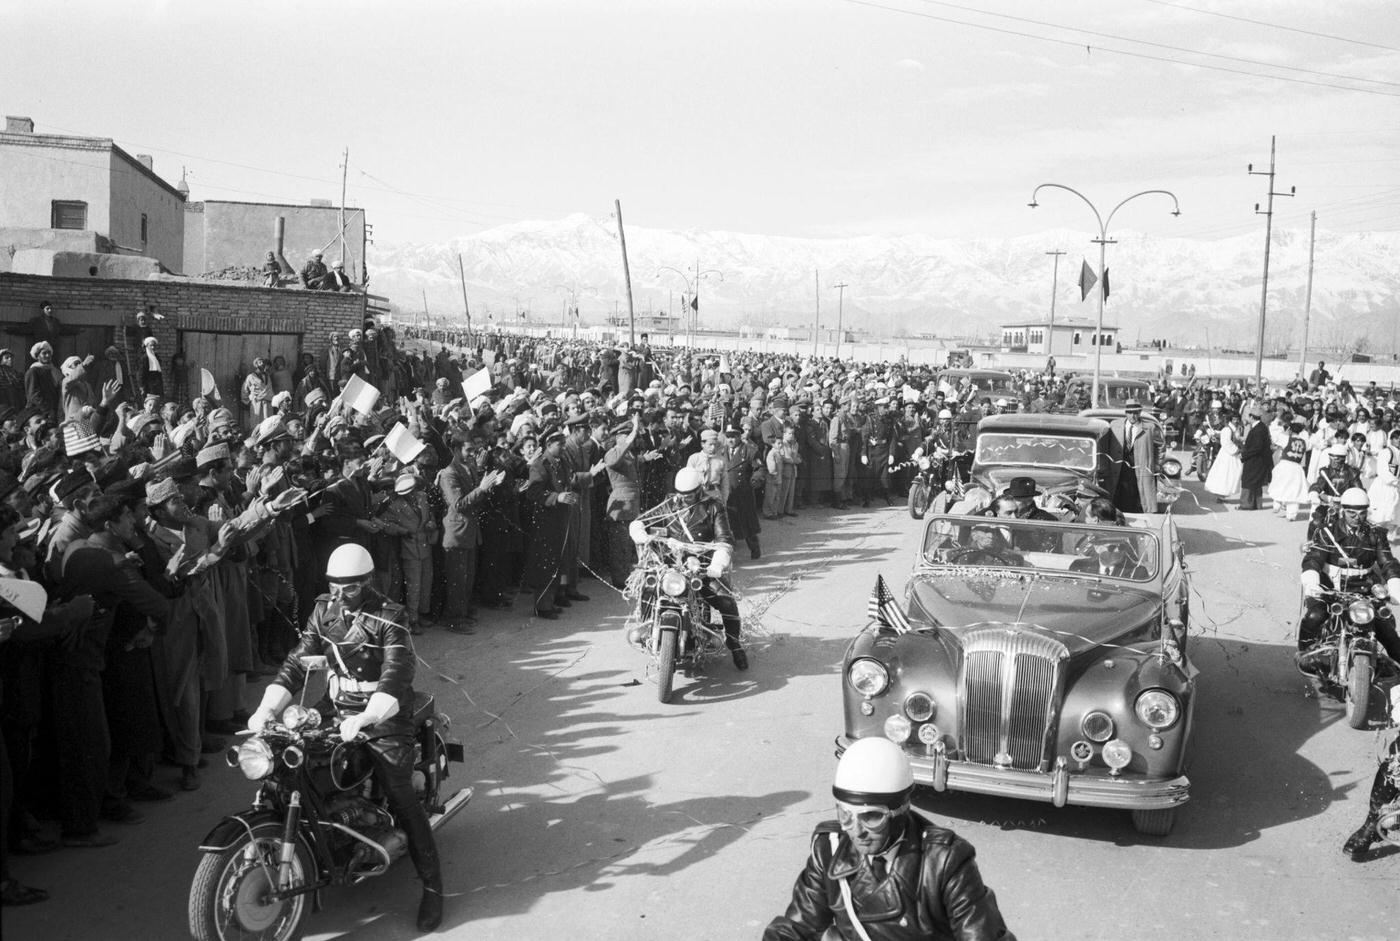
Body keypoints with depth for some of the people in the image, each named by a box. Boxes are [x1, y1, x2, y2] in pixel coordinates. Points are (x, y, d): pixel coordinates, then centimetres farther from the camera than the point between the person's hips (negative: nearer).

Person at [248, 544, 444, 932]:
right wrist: (267, 706, -13)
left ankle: (432, 885, -6)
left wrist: (367, 717, -41)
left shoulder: (389, 618, -15)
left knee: (401, 799, -11)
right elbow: (298, 662, 2)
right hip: (341, 715, 6)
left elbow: (396, 674, -25)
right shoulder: (323, 612, 3)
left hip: (385, 718, -6)